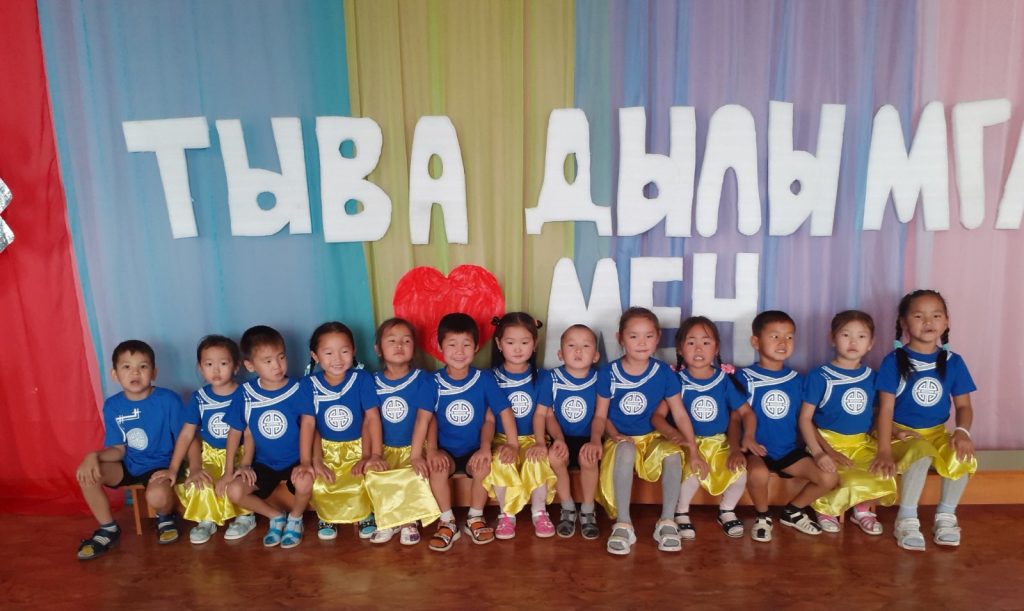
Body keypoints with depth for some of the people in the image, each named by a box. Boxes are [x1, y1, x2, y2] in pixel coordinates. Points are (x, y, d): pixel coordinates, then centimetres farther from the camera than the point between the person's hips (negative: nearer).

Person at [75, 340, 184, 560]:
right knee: (85, 472, -19)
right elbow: (118, 449, -2)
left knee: (157, 495, -36)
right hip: (129, 465, 5)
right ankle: (108, 529, 3)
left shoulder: (168, 400, -17)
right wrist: (93, 456, -22)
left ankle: (165, 517, 6)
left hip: (161, 465, -5)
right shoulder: (112, 406, -4)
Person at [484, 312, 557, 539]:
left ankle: (539, 512, -13)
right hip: (502, 438, 0)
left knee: (537, 461, -31)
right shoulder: (491, 378, -2)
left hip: (532, 438, 1)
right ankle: (506, 514, -12)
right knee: (501, 461, -32)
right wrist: (493, 444, -15)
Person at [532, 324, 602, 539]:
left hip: (587, 439, 0)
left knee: (589, 459, -32)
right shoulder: (550, 379, -5)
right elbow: (541, 413, -5)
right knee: (554, 457, -32)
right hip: (561, 439, 0)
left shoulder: (599, 379, -4)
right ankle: (568, 509, -6)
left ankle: (587, 511, -5)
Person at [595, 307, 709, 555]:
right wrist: (596, 439, -22)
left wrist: (694, 451, -7)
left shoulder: (664, 372, -3)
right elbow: (600, 416, -2)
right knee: (625, 449, -37)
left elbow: (680, 414, 0)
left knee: (673, 453, -32)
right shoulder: (608, 373, -6)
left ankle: (666, 522, -16)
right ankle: (623, 523, -28)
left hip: (653, 438, 2)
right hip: (621, 439, -1)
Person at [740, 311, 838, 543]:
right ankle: (762, 516, -2)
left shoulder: (796, 379, 6)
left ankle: (793, 511, 16)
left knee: (829, 478, -13)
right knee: (758, 474, -36)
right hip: (756, 450, -5)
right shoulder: (746, 378, -8)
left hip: (790, 450, 5)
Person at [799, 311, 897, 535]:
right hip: (829, 443, -5)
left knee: (885, 480, -20)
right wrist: (818, 453, -18)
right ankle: (826, 508, 5)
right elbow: (805, 418, -8)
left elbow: (876, 415, 18)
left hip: (862, 444, 5)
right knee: (854, 483, -27)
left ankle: (862, 509, 12)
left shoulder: (871, 377, 7)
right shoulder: (820, 376, -8)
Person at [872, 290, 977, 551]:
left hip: (937, 433, 4)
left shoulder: (953, 362, 1)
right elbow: (886, 408, -11)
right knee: (922, 453, -35)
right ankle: (907, 519, -17)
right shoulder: (894, 361, -10)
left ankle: (945, 516, -4)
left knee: (963, 457, -28)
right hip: (902, 433, -4)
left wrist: (962, 431, -17)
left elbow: (963, 405, 6)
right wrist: (884, 450, -20)